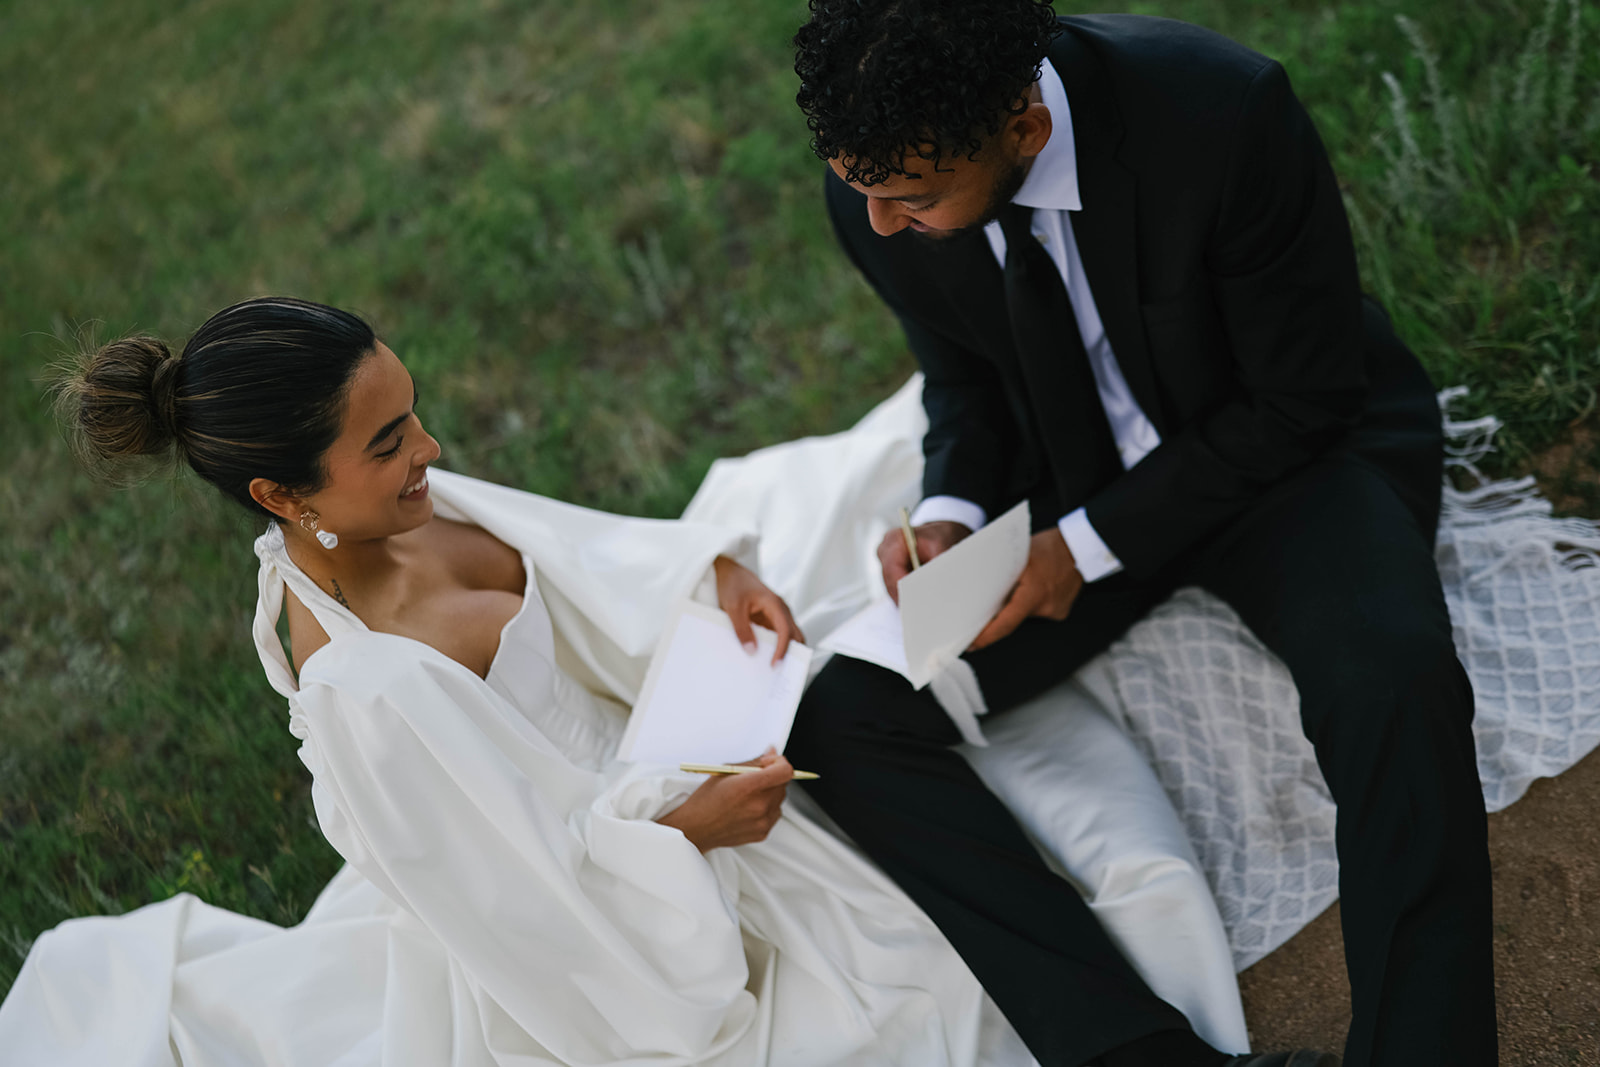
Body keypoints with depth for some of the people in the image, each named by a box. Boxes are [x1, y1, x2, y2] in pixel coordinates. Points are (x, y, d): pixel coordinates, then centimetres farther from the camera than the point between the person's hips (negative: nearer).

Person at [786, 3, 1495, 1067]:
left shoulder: (1226, 112, -30)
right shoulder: (877, 194, -15)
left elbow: (1304, 399, -18)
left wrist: (1093, 545, -21)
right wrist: (949, 515, -15)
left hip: (1288, 448, -4)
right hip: (1073, 481, 4)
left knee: (1394, 676, -36)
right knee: (845, 720, -15)